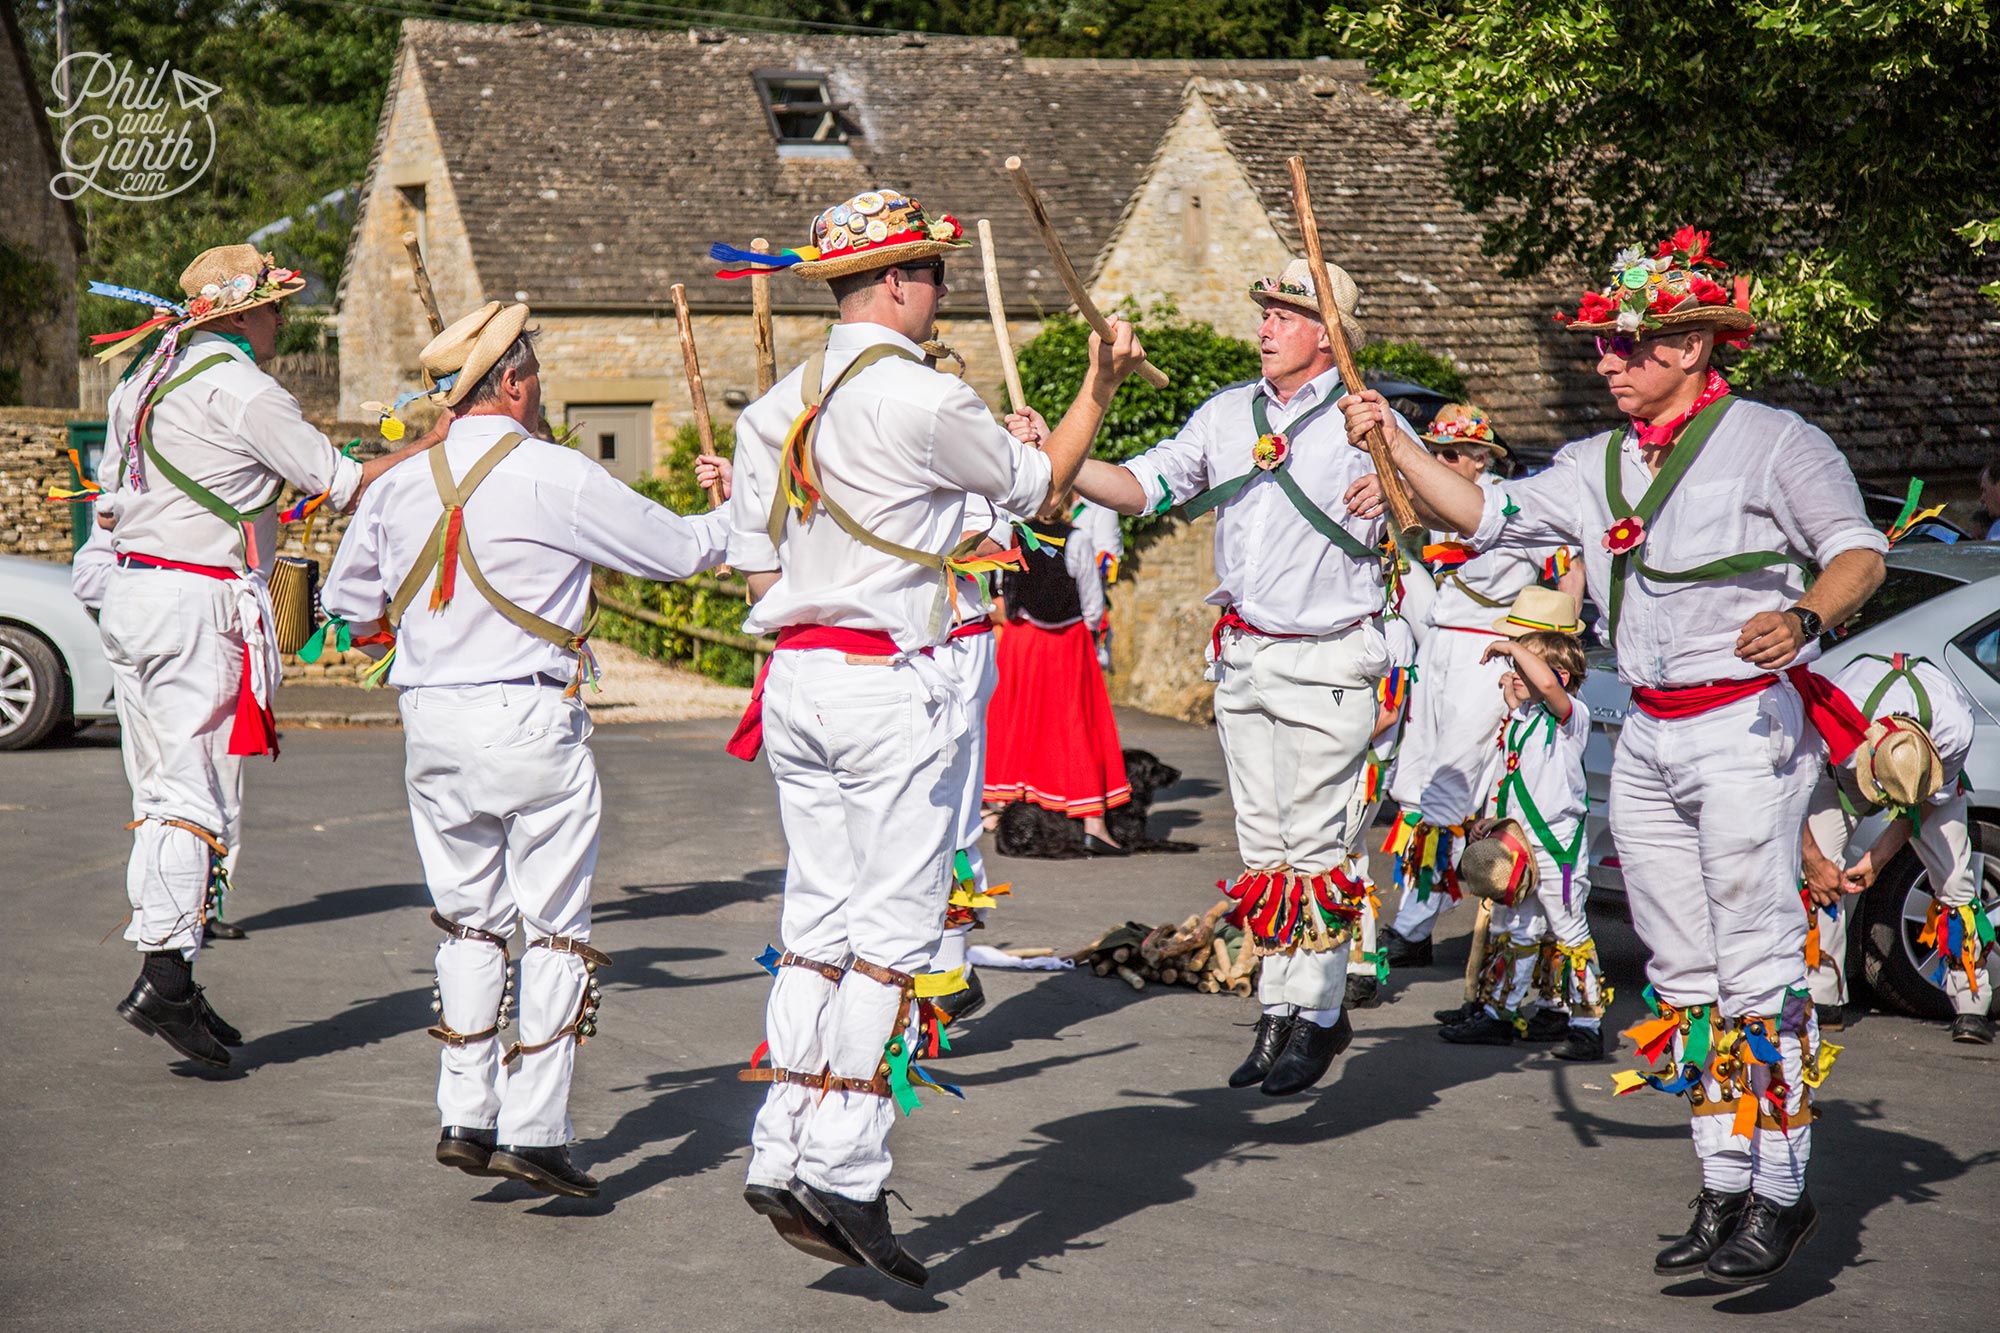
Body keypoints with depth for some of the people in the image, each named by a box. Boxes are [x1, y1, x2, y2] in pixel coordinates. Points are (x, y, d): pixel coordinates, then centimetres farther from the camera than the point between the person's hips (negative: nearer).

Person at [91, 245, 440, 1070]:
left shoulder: (145, 381, 16)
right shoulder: (238, 390, -11)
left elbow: (110, 503, 22)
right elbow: (345, 486, -9)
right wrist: (433, 446, 1)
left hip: (130, 593, 9)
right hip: (199, 605, -9)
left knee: (162, 791, 10)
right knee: (199, 793, -9)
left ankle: (164, 975, 11)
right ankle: (165, 978, -15)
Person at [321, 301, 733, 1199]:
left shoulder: (398, 488, 6)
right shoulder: (561, 480, -9)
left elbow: (345, 602, 17)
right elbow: (678, 552, 0)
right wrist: (742, 516, 20)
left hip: (430, 725, 5)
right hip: (531, 722, -5)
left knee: (469, 920, 16)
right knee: (555, 930, 2)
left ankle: (465, 1117, 13)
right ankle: (533, 1130, 0)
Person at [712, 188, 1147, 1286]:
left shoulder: (774, 408, 11)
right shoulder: (927, 402, -11)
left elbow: (757, 571, 14)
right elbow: (1038, 485, 4)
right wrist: (1099, 388, 16)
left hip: (794, 680, 7)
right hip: (889, 685, -7)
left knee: (820, 916, 11)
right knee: (893, 928, -4)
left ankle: (781, 1155, 8)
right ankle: (844, 1172, -8)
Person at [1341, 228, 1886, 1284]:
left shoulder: (1772, 443, -4)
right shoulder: (1599, 465, 15)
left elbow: (1857, 551, -8)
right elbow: (1487, 515, 16)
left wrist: (1805, 615, -28)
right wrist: (1395, 441, 6)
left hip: (1749, 727, -7)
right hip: (1648, 740, 7)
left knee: (1757, 968, -9)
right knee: (1683, 976, 8)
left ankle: (1780, 1189, -4)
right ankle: (1721, 1188, 15)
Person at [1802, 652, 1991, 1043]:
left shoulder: (1955, 728, -39)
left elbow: (1924, 803, -20)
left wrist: (1877, 860, -21)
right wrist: (1812, 857, -20)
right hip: (1843, 764, 0)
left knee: (1953, 875, -14)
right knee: (1820, 864, -17)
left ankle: (1971, 1005, -5)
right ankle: (1822, 999, -9)